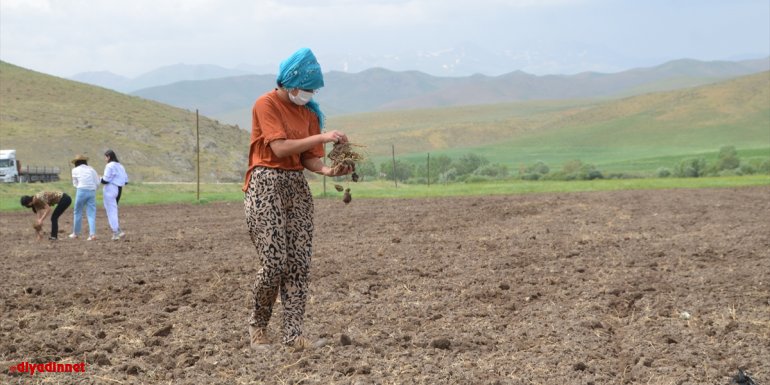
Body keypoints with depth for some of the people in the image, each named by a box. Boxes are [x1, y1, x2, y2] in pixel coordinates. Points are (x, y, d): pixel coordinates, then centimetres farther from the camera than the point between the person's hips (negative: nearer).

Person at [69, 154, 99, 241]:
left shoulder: (75, 170, 5)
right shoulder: (91, 169, 10)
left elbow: (75, 184, 9)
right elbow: (97, 182, 6)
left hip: (81, 191, -2)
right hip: (92, 191, 2)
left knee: (78, 212, 13)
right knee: (91, 213, 2)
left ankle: (76, 233, 23)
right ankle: (92, 233, -10)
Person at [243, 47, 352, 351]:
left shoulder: (309, 112, 12)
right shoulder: (266, 104, -7)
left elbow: (309, 158, 7)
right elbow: (280, 148, -17)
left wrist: (327, 170, -15)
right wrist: (321, 137, -20)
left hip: (297, 186, 6)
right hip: (266, 184, -6)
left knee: (299, 263, -1)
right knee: (274, 262, -11)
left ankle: (293, 333, 2)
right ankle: (257, 324, 11)